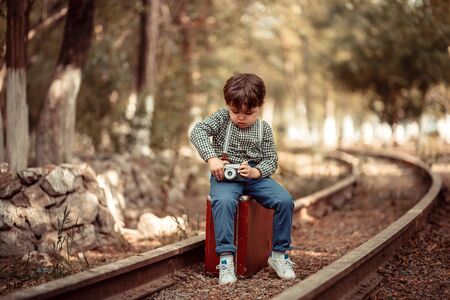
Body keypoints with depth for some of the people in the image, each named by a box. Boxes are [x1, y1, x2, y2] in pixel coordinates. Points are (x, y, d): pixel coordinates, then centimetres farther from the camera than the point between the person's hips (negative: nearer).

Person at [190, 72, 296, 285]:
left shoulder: (264, 129, 6)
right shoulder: (222, 118, 0)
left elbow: (271, 160, 6)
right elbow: (198, 131, -13)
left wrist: (256, 171, -16)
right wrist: (211, 158, -26)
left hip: (255, 176, 3)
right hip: (226, 176, -2)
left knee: (285, 201, -20)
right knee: (223, 202, -36)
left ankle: (279, 253, -4)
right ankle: (226, 257, -31)